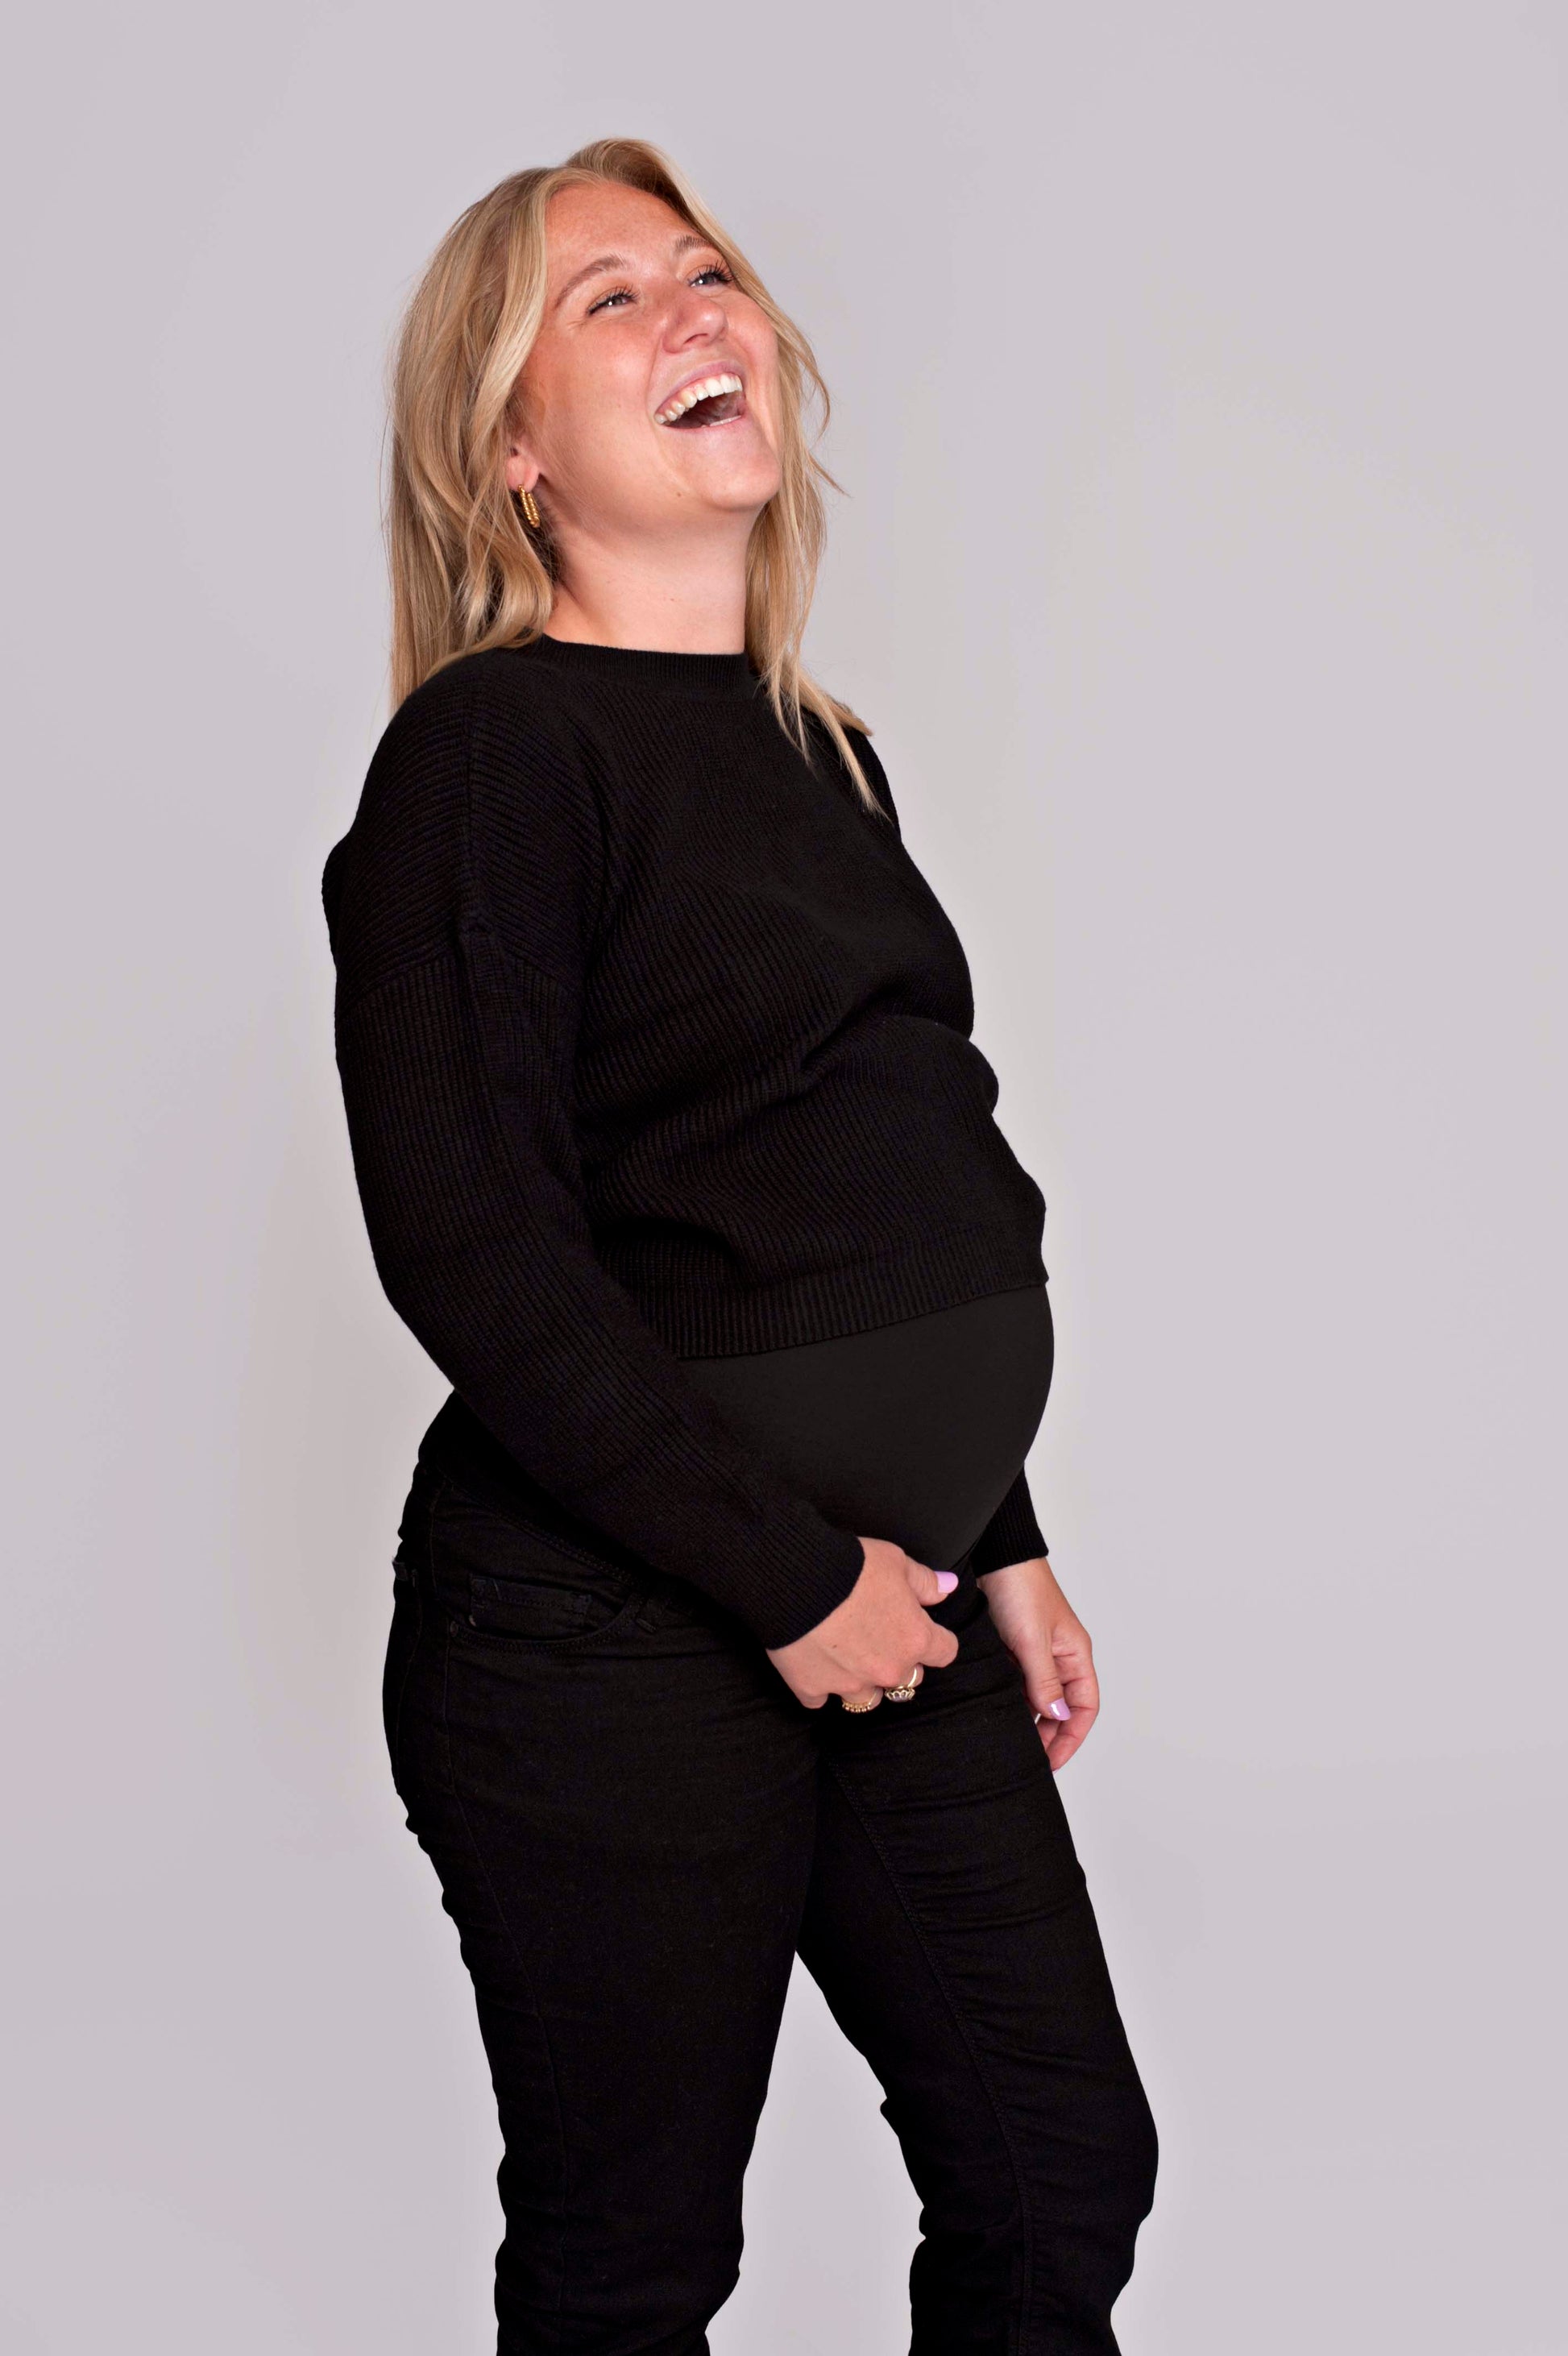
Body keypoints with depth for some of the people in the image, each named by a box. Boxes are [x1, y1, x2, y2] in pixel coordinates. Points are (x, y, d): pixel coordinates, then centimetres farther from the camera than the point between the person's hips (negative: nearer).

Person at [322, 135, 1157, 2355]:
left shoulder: (822, 752, 13)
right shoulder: (493, 750, -12)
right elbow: (477, 1250, -19)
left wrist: (994, 1545, 16)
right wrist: (789, 1578, -17)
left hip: (883, 1612, 8)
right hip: (605, 1645, -7)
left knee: (1064, 2172, 13)